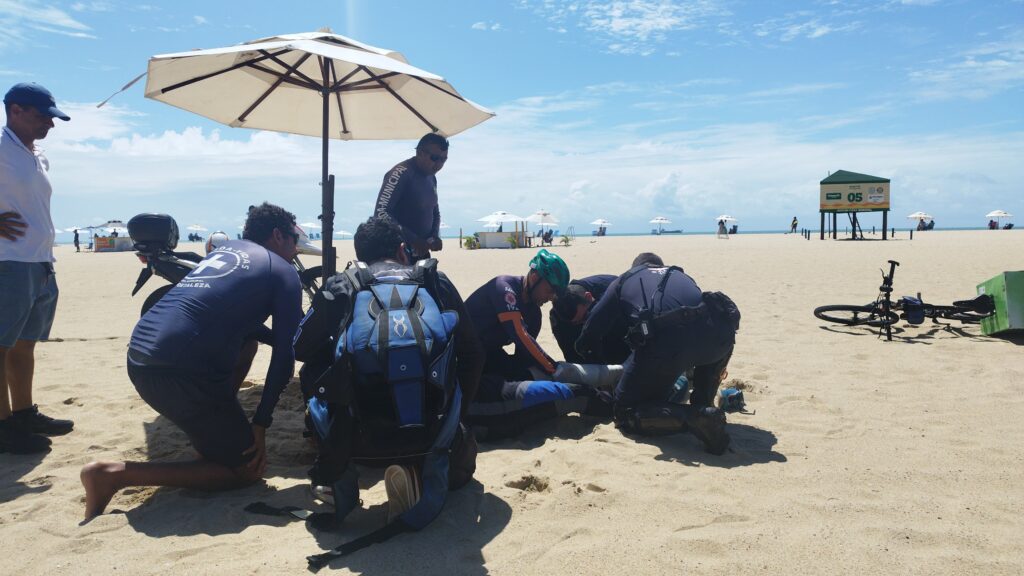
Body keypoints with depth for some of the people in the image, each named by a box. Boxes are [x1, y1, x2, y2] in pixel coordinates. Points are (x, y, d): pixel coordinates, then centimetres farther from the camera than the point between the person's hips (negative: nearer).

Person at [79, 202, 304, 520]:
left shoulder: (227, 248, 25)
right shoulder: (283, 272, 5)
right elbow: (285, 355, -3)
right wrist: (260, 424, 2)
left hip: (139, 357, 8)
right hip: (182, 370, -8)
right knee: (246, 469, 4)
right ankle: (116, 474, -8)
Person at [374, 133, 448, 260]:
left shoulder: (431, 177, 9)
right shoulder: (401, 173, -15)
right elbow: (381, 213, -22)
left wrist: (435, 236, 0)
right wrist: (413, 240, -25)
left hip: (421, 251, 8)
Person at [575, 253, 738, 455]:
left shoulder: (624, 280, 31)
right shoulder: (680, 275, 37)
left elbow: (593, 326, 27)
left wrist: (582, 348, 47)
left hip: (664, 342, -3)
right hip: (718, 336, 4)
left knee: (625, 413, 13)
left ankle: (693, 415, -10)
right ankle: (703, 407, 27)